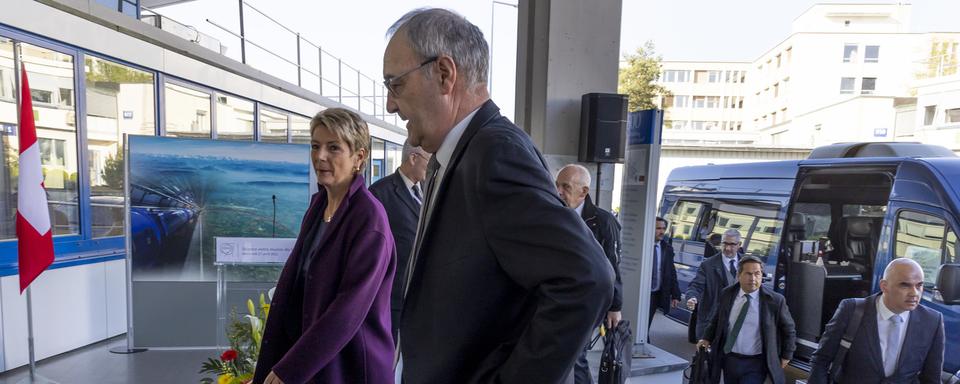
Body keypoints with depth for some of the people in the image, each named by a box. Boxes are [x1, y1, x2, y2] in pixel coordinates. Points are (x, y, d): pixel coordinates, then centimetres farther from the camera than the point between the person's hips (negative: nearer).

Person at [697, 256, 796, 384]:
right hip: (728, 360, 4)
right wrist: (707, 338, 4)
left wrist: (786, 356, 6)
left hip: (755, 364, -3)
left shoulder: (775, 300, -11)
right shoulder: (726, 294, -2)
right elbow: (716, 319, 13)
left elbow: (789, 329, 2)